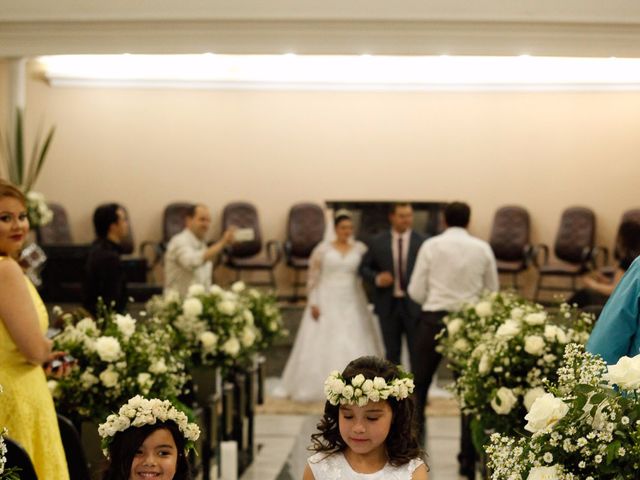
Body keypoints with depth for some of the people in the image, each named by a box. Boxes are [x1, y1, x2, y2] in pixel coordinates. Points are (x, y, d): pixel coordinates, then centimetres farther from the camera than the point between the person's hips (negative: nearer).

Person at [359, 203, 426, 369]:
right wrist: (377, 278, -10)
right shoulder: (378, 242, 4)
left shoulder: (422, 242, -1)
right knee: (392, 353, 10)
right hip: (388, 305, 2)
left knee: (417, 352, 1)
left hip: (414, 305, -1)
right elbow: (364, 268, 9)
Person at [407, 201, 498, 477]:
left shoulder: (431, 246, -2)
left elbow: (416, 292, -2)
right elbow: (492, 292, 8)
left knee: (419, 386, 12)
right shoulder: (483, 249, 2)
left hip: (433, 319, -1)